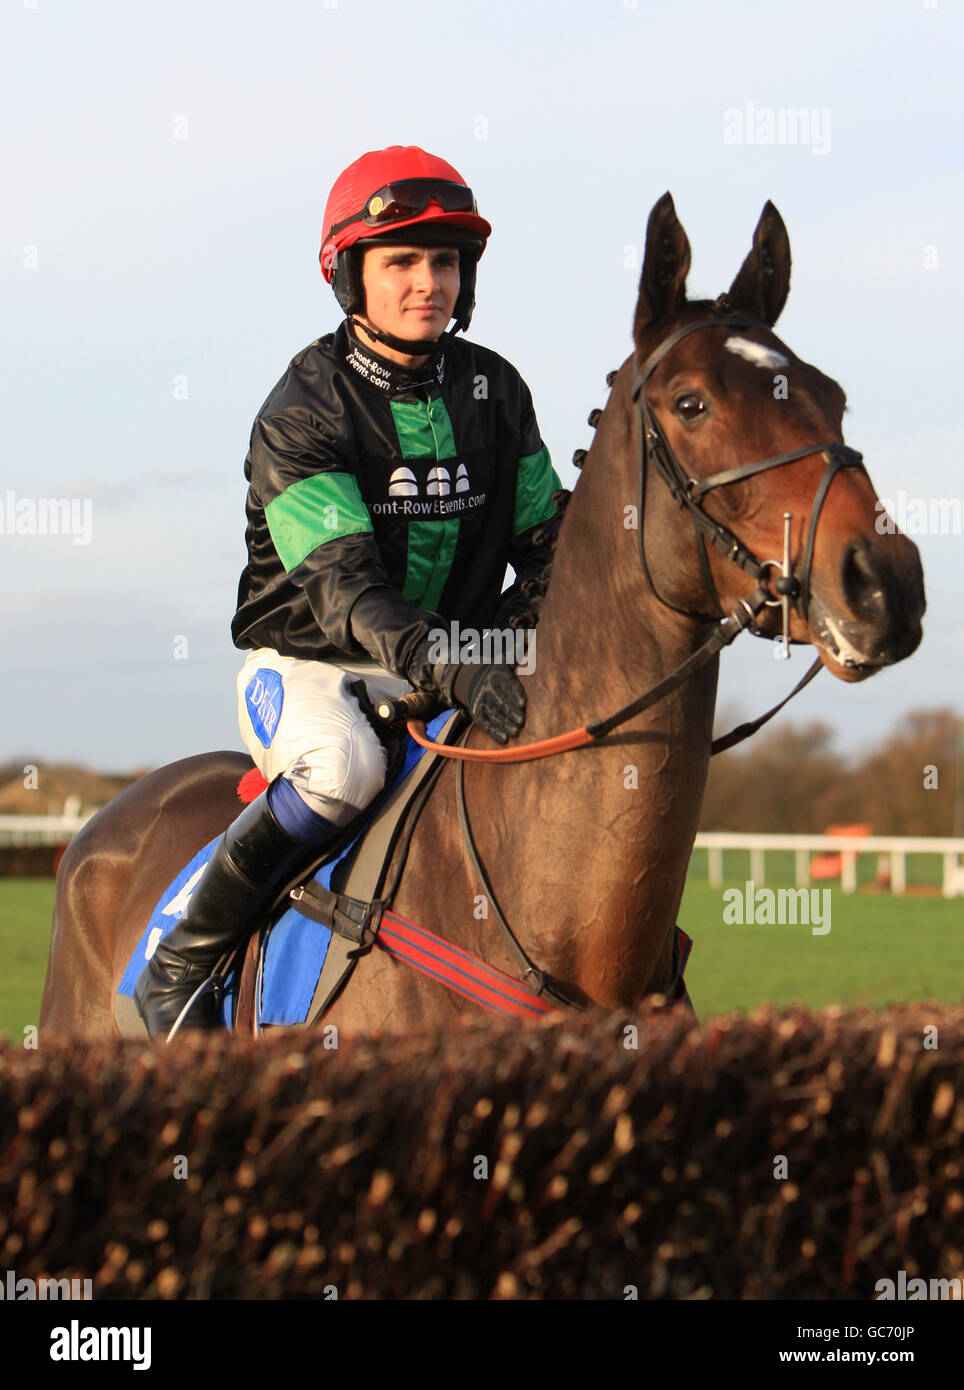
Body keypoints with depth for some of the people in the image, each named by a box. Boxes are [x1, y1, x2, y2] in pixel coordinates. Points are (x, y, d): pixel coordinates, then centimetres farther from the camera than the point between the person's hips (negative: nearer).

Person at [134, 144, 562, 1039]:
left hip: (457, 661, 5)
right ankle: (182, 956, -21)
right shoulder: (302, 414, -15)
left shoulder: (495, 392, 2)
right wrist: (451, 672, -43)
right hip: (304, 664, -5)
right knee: (344, 763, -38)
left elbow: (546, 543, 9)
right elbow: (343, 586, -27)